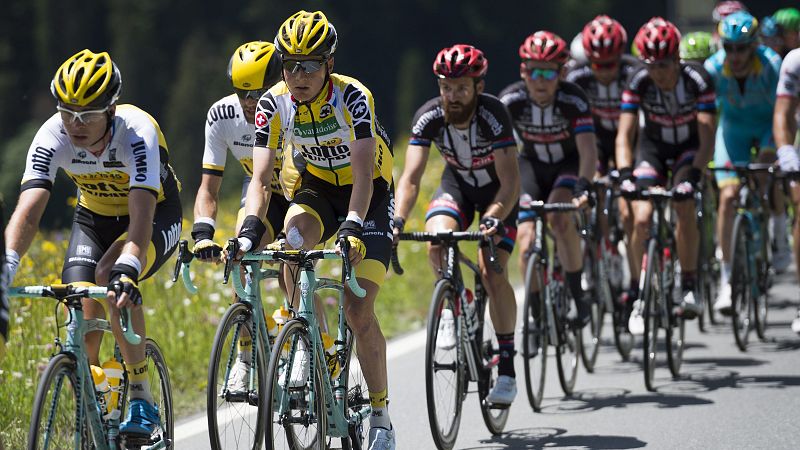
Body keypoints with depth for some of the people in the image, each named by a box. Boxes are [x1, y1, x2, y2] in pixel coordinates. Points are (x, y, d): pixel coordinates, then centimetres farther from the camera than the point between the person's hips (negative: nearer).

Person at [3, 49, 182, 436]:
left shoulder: (137, 132, -35)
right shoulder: (52, 137, -26)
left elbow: (141, 215, -46)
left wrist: (125, 272, -63)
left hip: (156, 216, -4)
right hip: (95, 217, 4)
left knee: (109, 275, -33)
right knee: (81, 309, -19)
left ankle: (141, 397, -21)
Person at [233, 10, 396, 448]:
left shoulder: (352, 97, -28)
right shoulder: (274, 103, -17)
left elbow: (363, 174, -36)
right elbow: (260, 177, -21)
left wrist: (352, 228, -51)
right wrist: (250, 229, -38)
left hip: (368, 194, -3)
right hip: (318, 186, 3)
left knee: (359, 312, -12)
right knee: (294, 238, -34)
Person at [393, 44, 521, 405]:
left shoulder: (493, 115, -33)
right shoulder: (429, 116, -25)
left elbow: (510, 181, -36)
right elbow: (410, 178, -28)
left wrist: (494, 217, -53)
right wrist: (397, 221, -44)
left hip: (497, 189, -3)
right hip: (457, 182, 3)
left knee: (493, 274, -16)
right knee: (437, 242, -28)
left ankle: (507, 367, -5)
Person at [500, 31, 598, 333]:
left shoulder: (573, 100, -27)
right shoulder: (510, 100, -24)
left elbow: (588, 149, -34)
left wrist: (583, 186, -51)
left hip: (570, 163, -2)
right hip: (532, 164, 2)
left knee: (559, 217, -31)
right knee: (527, 242, -14)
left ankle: (577, 294, -18)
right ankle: (538, 313, 2)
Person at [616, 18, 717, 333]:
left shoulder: (697, 80, -27)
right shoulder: (638, 82, -24)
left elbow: (706, 135, -31)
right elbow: (625, 133, -27)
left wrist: (693, 175, -45)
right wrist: (625, 175, -43)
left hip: (689, 148, -1)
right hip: (654, 147, 1)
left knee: (684, 208, -26)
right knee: (641, 219, -16)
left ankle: (689, 289, -15)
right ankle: (639, 297, -3)